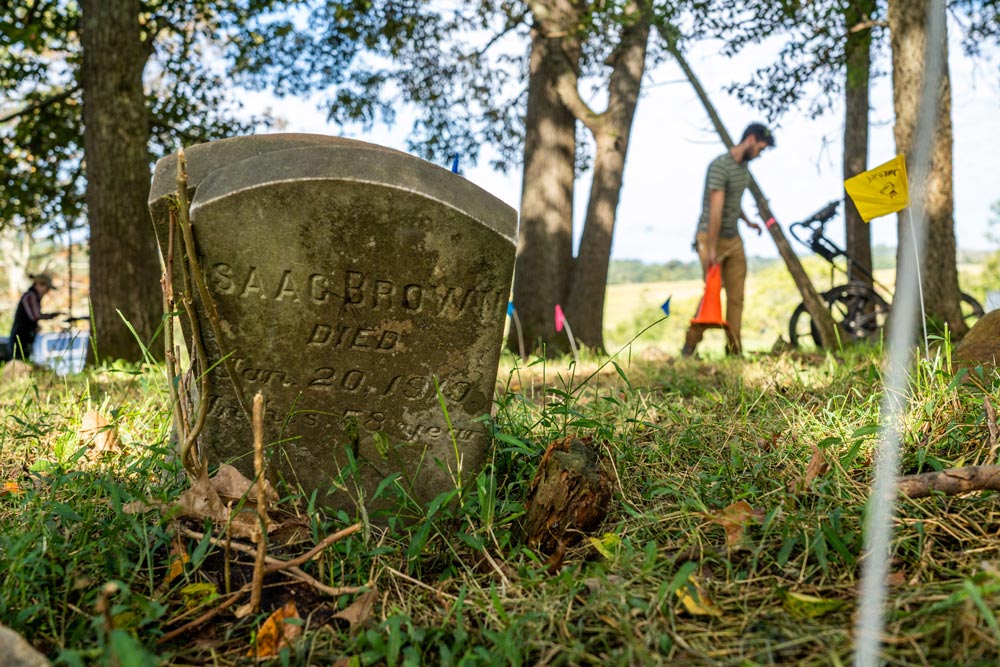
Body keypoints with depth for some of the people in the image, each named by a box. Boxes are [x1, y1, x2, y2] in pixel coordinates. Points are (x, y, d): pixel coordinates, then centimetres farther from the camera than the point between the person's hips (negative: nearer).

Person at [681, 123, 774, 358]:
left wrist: (748, 221, 35)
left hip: (734, 239, 8)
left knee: (736, 296, 3)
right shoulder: (720, 166, -17)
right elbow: (716, 209, -23)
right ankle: (689, 348, 5)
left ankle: (734, 350, 6)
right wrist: (712, 248, -25)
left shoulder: (744, 165, 11)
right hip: (711, 237, -8)